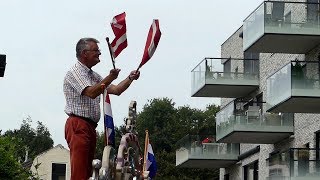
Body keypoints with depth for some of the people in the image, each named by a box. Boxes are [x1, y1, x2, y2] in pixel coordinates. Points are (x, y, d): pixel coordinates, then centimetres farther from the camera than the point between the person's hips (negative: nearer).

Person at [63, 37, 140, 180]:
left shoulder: (93, 76, 24)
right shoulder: (75, 73, -6)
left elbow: (116, 90, 21)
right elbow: (91, 93, -21)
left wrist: (130, 78, 8)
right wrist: (110, 78, -31)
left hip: (90, 127, 10)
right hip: (78, 125, -10)